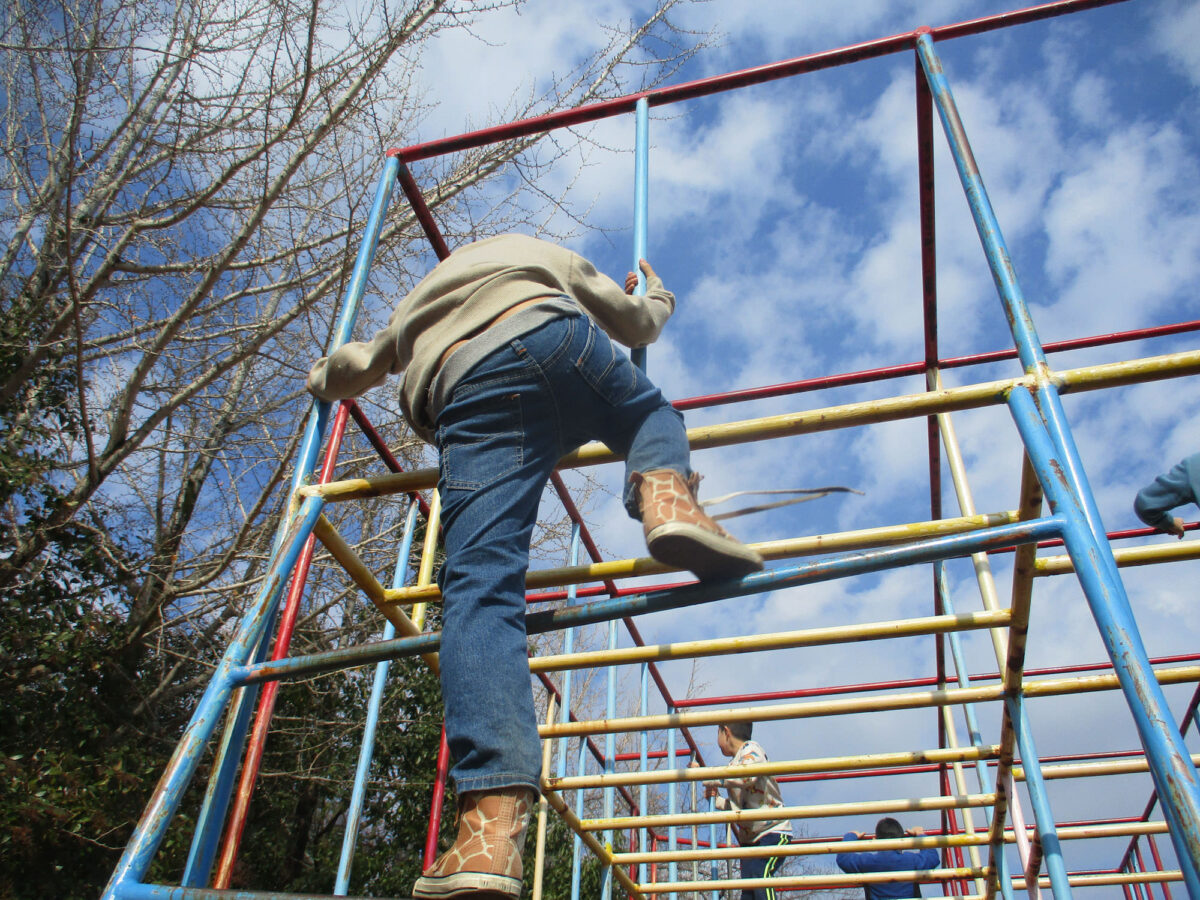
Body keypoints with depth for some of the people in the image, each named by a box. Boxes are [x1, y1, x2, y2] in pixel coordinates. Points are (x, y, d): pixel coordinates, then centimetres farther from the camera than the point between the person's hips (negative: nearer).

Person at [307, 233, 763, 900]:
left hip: (464, 391, 0)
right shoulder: (545, 254, 41)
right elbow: (639, 325, 43)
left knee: (481, 587, -12)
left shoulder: (412, 312, 44)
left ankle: (493, 826, -30)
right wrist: (657, 296, 68)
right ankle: (665, 495, -7)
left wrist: (325, 376, 73)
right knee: (653, 415, 31)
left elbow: (337, 373, 47)